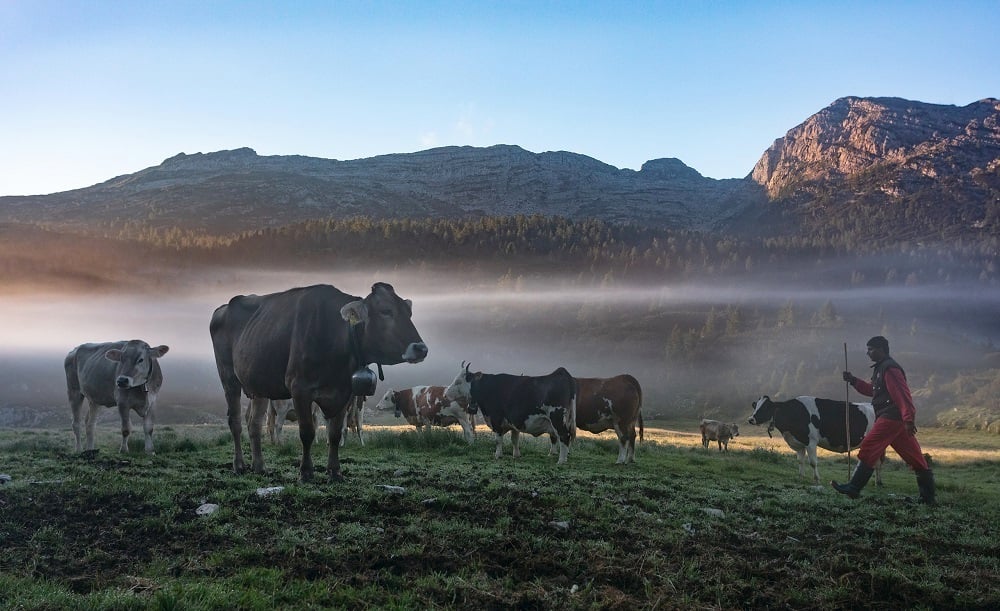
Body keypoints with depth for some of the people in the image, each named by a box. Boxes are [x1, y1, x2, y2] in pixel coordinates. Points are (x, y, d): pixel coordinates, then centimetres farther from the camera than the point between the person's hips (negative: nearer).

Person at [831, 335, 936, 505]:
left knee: (868, 448, -9)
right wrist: (854, 381, 20)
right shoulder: (880, 368, 20)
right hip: (894, 419, 11)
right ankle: (928, 495, 14)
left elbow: (903, 395, -20)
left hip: (891, 418, -11)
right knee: (914, 456, 10)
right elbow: (873, 390, 31)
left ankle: (854, 488, -8)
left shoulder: (890, 369, -13)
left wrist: (908, 419, -26)